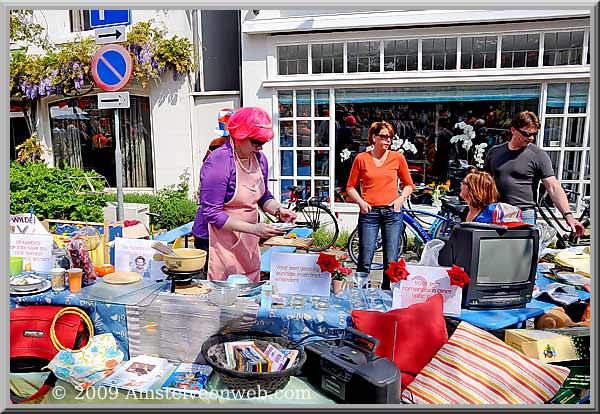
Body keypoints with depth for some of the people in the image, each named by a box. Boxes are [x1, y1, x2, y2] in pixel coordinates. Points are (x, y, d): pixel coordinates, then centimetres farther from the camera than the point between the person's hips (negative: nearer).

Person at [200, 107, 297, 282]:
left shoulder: (259, 158, 5)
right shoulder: (218, 162, -18)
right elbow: (212, 213, -20)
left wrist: (279, 210, -4)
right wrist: (253, 228, -24)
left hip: (249, 243, 7)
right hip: (221, 243, -7)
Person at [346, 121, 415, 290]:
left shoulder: (398, 158, 8)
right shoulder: (361, 158, 5)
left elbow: (408, 184, 17)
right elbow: (351, 187, 11)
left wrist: (401, 198, -1)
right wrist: (360, 201, -5)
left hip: (392, 212, 1)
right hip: (369, 212, -1)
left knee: (391, 261, 2)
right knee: (365, 261, -2)